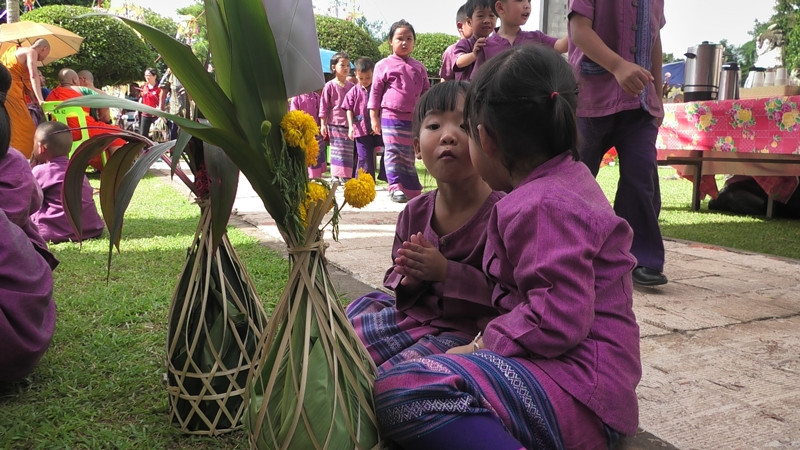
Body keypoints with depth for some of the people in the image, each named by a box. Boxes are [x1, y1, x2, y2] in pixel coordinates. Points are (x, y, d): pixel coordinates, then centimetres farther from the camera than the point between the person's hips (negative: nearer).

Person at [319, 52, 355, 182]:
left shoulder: (352, 86, 7)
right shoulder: (329, 86, -1)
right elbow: (324, 106, 0)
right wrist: (323, 124, -4)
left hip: (349, 124, 3)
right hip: (335, 123, -3)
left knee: (349, 151, 5)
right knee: (337, 151, 0)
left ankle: (346, 177, 11)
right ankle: (336, 177, 5)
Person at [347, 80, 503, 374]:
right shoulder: (415, 212, 3)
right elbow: (396, 275, 14)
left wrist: (446, 271, -24)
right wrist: (408, 280, -11)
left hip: (466, 330, -6)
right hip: (414, 314, 7)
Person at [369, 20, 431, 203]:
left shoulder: (419, 68, 13)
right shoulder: (383, 65, 3)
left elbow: (426, 94, 16)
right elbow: (375, 92, 3)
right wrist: (374, 118, -2)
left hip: (414, 118, 3)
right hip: (391, 117, -3)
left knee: (409, 156, 10)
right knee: (393, 153, -6)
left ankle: (412, 189, 16)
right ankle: (395, 187, -3)